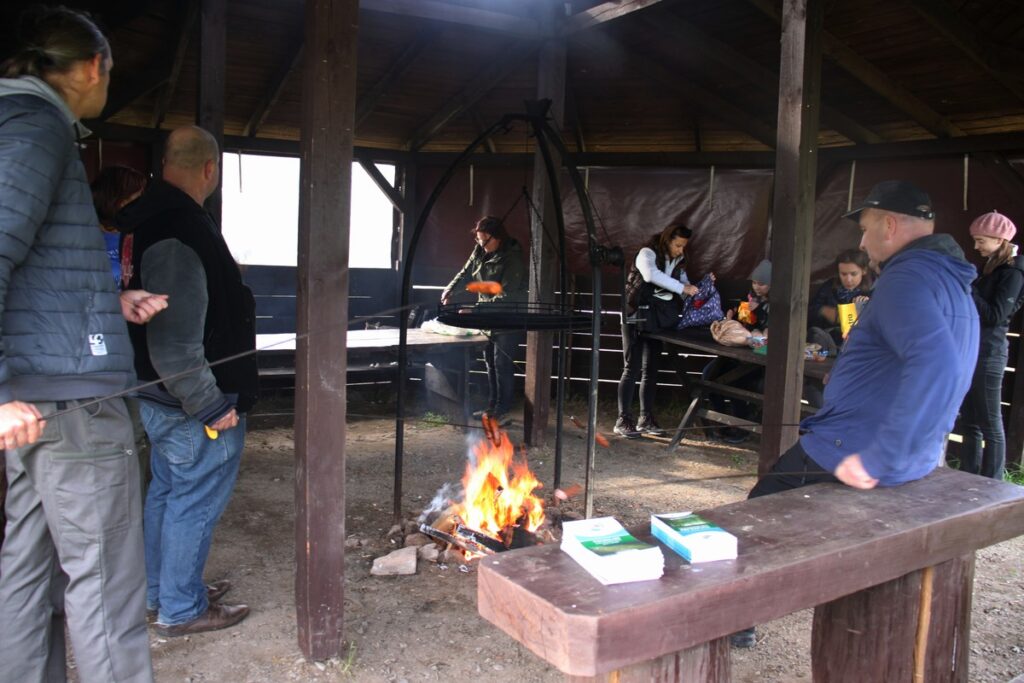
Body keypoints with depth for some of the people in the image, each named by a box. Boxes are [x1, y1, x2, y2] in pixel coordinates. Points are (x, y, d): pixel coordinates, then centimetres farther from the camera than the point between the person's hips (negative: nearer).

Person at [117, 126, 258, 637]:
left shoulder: (146, 219, 8)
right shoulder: (183, 232, -25)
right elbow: (176, 346, -27)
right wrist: (210, 405, -21)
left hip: (160, 396, 10)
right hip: (195, 402, -10)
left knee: (167, 489, 21)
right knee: (195, 500, 4)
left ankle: (159, 590, 38)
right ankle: (180, 609, 20)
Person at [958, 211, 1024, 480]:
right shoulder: (992, 268, 15)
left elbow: (994, 315, -18)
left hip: (989, 352, -9)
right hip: (973, 350, 9)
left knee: (990, 425, -2)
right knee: (969, 422, 12)